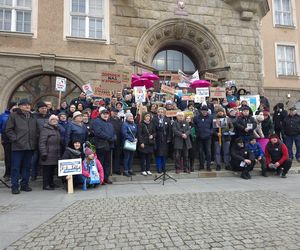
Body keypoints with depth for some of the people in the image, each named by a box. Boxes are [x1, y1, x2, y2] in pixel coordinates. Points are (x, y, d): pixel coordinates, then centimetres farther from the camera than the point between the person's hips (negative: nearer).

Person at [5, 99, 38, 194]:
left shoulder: (33, 117, 15)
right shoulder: (14, 115, 2)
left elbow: (36, 131, 17)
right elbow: (8, 129, -1)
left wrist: (35, 141, 5)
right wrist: (15, 139, -10)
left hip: (30, 146, 4)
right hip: (18, 146, -4)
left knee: (27, 167, 11)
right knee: (16, 167, 2)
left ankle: (25, 184, 21)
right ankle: (14, 186, 11)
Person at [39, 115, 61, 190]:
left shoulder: (57, 129, 19)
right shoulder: (45, 129, -7)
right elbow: (42, 142, -15)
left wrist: (59, 153, 21)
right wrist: (43, 153, -20)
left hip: (55, 155, 8)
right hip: (48, 155, -8)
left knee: (52, 170, 13)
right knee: (47, 170, -3)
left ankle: (51, 183, 23)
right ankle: (46, 185, 5)